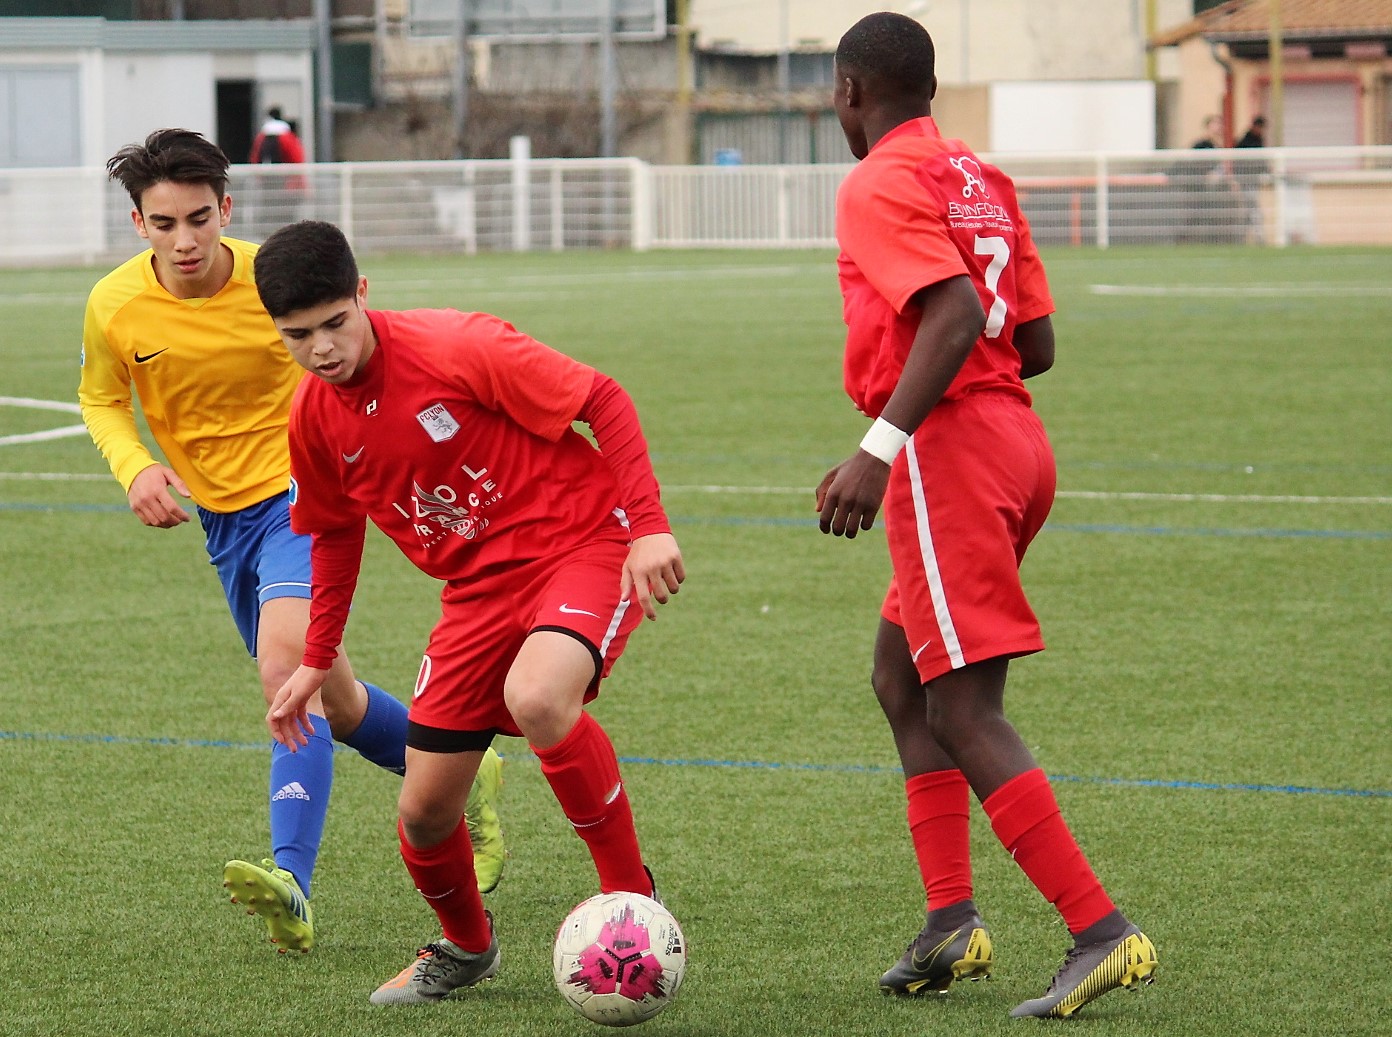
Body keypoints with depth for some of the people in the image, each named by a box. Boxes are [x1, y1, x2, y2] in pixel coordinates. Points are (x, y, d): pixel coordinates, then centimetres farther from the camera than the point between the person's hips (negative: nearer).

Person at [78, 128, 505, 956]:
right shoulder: (115, 307, -11)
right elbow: (102, 400, 9)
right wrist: (135, 466, -10)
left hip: (299, 491, -5)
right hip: (221, 515, 5)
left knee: (285, 662, -28)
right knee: (328, 696, 15)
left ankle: (293, 882, -36)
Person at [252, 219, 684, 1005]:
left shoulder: (458, 349, -20)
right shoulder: (315, 420, -1)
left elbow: (605, 400, -15)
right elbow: (336, 531, 19)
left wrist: (649, 525, -22)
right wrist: (318, 660, 21)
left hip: (584, 546, -6)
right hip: (480, 585, 6)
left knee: (535, 697, -37)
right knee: (424, 812, 1)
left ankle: (633, 897, -17)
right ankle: (466, 947, 35)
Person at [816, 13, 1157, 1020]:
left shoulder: (880, 186, -9)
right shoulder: (982, 179, 17)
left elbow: (956, 314, -24)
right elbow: (1036, 343, 15)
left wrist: (880, 446, -27)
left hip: (948, 449, -9)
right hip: (1015, 439, 9)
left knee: (965, 712, -10)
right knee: (902, 676, 20)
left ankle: (1102, 929, -18)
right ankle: (952, 921, 14)